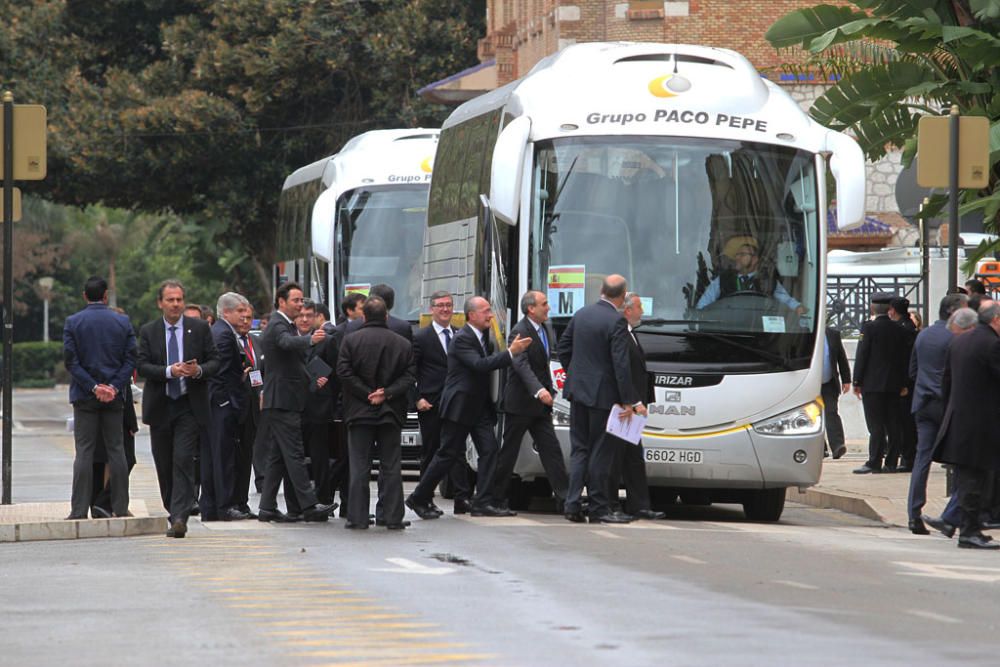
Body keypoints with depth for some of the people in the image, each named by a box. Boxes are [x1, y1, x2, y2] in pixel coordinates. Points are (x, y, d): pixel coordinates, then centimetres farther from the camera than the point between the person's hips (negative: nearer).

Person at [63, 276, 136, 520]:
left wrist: (93, 387, -10)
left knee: (84, 452, -1)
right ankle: (120, 507, 6)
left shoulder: (73, 322, -3)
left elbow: (70, 360, -8)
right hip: (114, 397, 1)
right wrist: (114, 387, -8)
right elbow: (131, 358, -3)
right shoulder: (123, 322, 2)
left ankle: (79, 509, -4)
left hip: (84, 397, -1)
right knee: (116, 450, 6)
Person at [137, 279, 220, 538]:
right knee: (164, 465, 8)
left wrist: (198, 370, -18)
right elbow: (143, 366, -3)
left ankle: (179, 519, -18)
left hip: (190, 407, -2)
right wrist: (169, 371, -19)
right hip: (160, 407, 2)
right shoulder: (148, 331, 5)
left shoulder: (200, 328, 3)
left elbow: (214, 361, 3)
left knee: (183, 461, -14)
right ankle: (174, 513, 23)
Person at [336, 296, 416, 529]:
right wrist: (387, 394, -8)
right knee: (391, 466, 5)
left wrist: (366, 394, -7)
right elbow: (409, 376, -4)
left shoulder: (351, 340, -3)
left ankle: (358, 516, 0)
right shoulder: (402, 344, 1)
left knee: (359, 466, 2)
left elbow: (344, 372, -9)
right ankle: (392, 516, 4)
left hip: (360, 413, -1)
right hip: (391, 413, 1)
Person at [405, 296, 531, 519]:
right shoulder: (462, 339, -17)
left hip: (479, 406, 8)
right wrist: (511, 352, -31)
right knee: (448, 454, -2)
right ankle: (419, 499, 11)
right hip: (459, 406, -8)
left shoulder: (483, 336, 12)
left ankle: (483, 502, -3)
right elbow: (479, 365, -29)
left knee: (489, 450, -3)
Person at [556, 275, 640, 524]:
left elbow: (563, 347, 13)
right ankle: (598, 508, 3)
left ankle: (573, 505, 5)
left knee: (579, 449, 11)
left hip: (577, 391, 7)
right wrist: (630, 401, -13)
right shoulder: (617, 322, -16)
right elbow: (621, 364, -18)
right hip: (602, 394, -6)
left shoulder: (581, 314, 6)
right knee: (600, 452, 0)